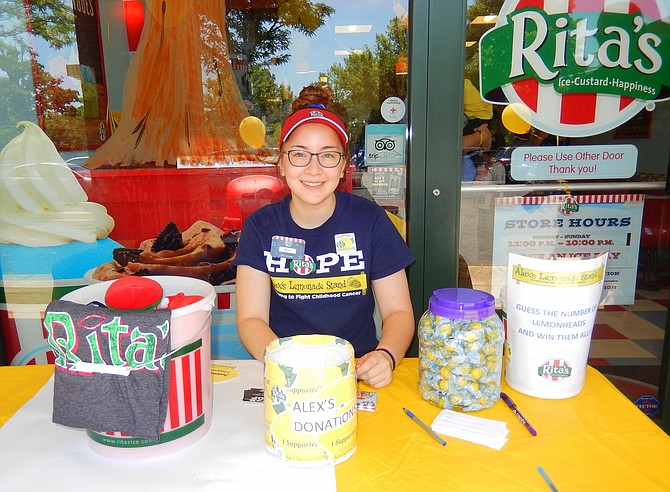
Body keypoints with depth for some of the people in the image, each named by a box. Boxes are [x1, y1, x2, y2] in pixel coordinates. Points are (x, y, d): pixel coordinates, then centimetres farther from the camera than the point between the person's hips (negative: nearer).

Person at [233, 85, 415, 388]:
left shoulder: (371, 220, -2)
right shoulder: (261, 226, 0)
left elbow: (398, 312, 1)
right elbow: (251, 319, -3)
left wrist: (386, 356, -20)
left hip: (359, 371, 2)